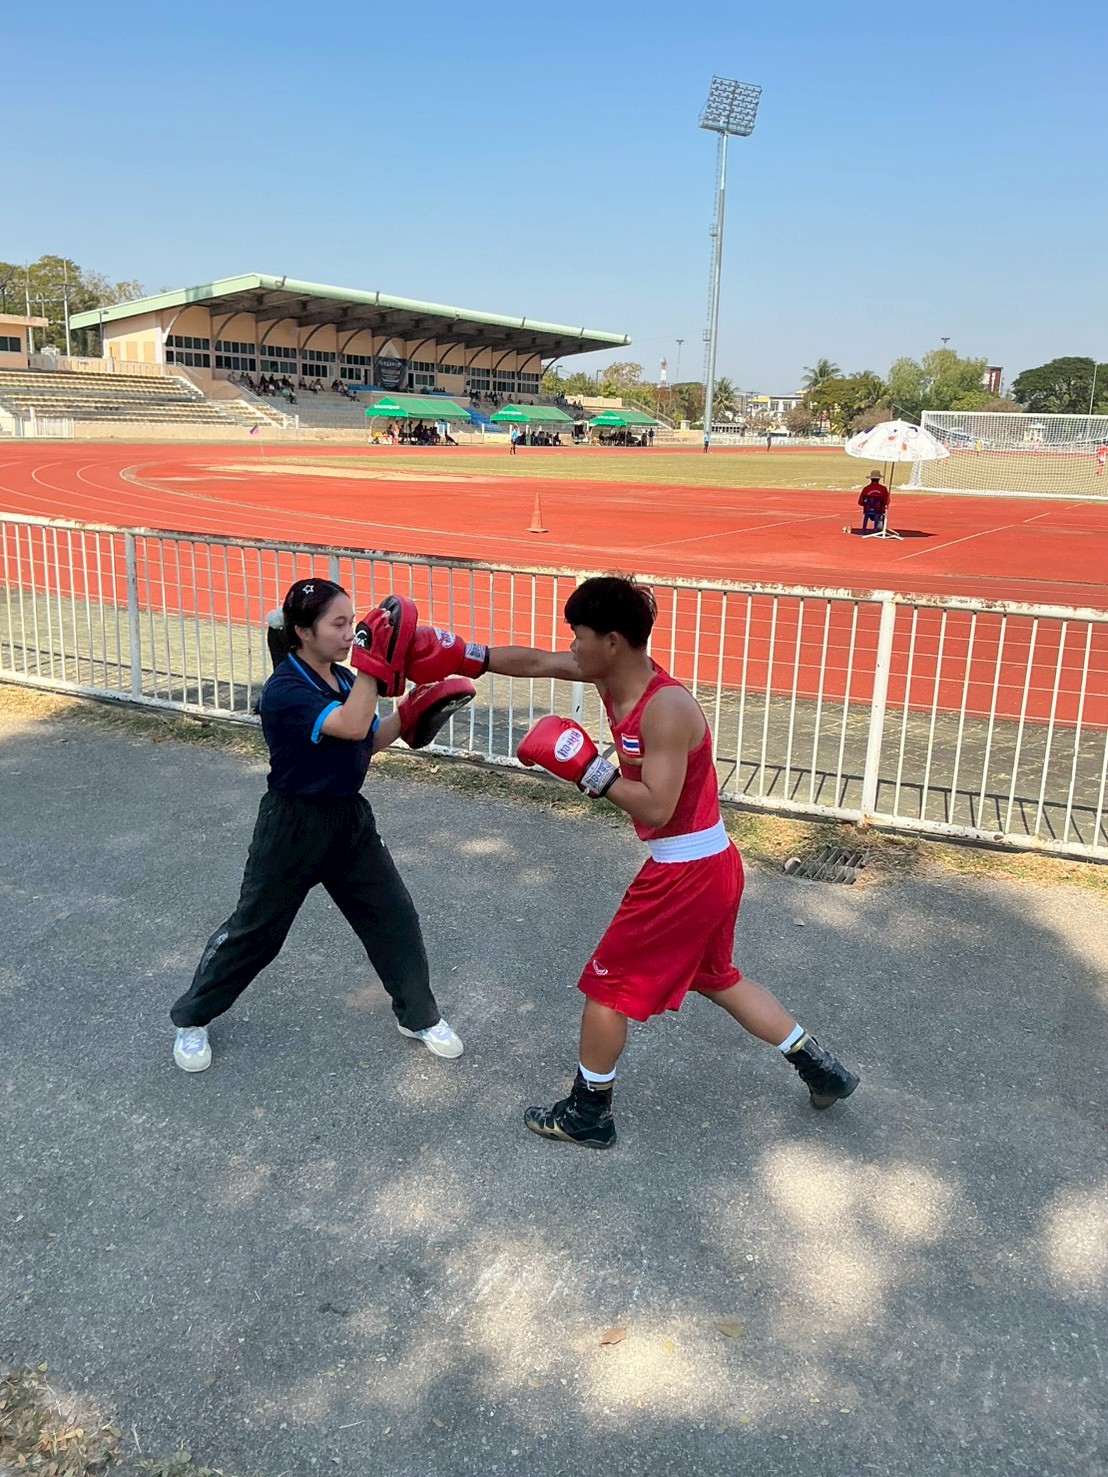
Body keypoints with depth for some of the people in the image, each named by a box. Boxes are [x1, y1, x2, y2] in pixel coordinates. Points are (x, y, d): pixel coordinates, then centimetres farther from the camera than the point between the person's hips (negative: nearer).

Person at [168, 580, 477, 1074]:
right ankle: (191, 1019, 29)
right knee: (255, 929, 7)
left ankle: (419, 1016, 28)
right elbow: (351, 726, -36)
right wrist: (375, 662, -33)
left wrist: (410, 713, -3)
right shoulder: (284, 690, -23)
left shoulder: (343, 680, 1)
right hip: (293, 826, -7)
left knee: (395, 917, 9)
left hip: (349, 819, 7)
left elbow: (369, 742, 12)